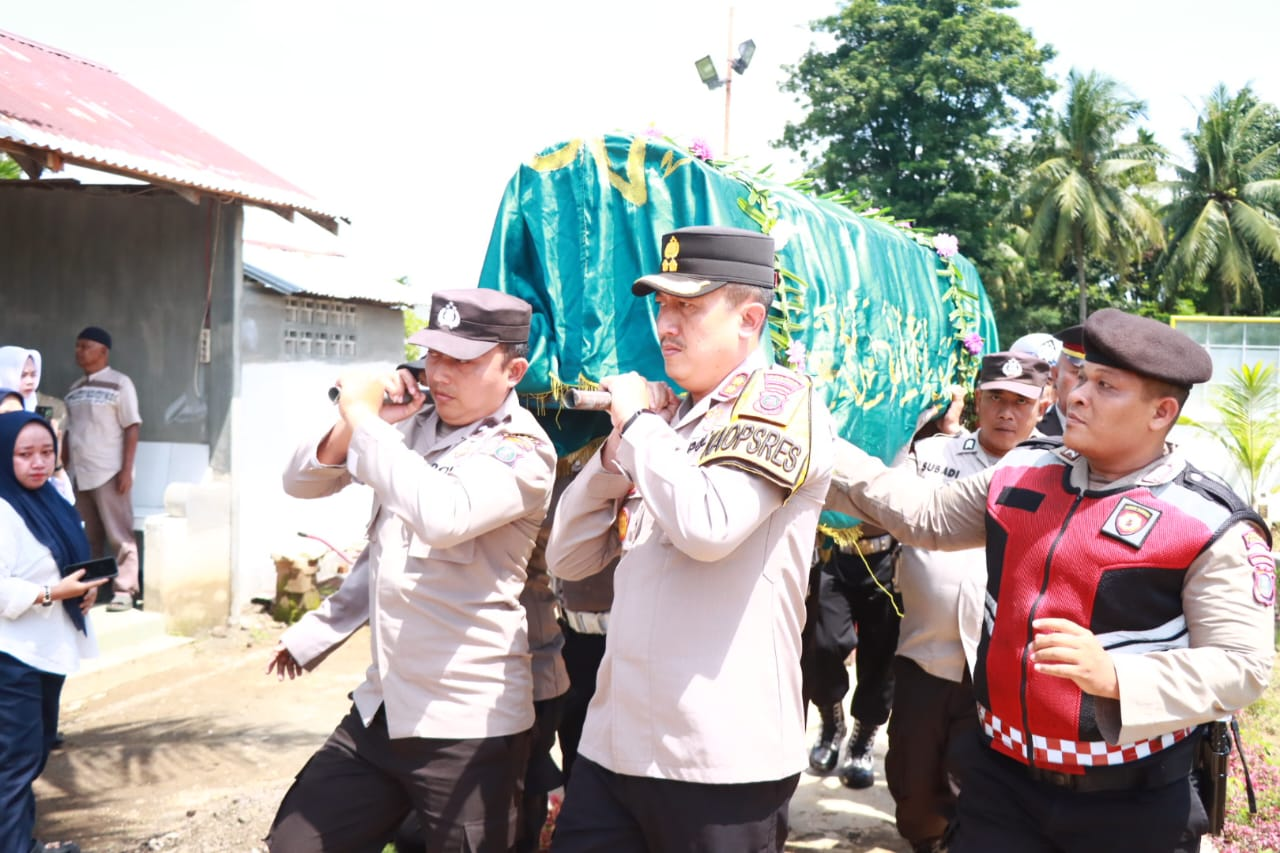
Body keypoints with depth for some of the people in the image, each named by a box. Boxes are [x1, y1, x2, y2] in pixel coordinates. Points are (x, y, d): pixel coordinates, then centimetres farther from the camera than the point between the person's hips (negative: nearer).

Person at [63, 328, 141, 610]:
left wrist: (126, 470, -14)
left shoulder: (119, 383, -4)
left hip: (109, 473, -6)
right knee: (87, 538, 11)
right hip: (79, 475, 6)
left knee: (118, 536, -4)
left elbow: (132, 428, -8)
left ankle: (124, 591, -2)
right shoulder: (74, 389, 14)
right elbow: (69, 432, 18)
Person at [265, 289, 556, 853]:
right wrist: (353, 424, -9)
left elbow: (441, 516, -34)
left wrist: (363, 415, -23)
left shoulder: (521, 450, -14)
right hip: (377, 711, 7)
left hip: (466, 727, -6)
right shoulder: (411, 422, 5)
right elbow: (302, 483, 10)